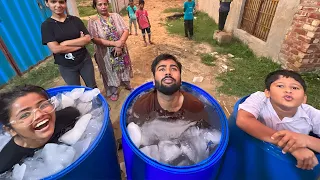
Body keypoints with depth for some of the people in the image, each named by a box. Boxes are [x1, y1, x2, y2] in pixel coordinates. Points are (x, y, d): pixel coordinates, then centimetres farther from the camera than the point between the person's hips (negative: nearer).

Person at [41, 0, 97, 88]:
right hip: (66, 67, -1)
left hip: (84, 61, 1)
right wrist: (80, 43, -15)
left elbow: (87, 39, -11)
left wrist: (66, 43, -18)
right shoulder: (46, 25, -6)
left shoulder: (75, 20, -1)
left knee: (93, 87, 16)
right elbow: (55, 49, -17)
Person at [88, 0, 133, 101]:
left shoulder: (116, 16, 0)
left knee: (124, 68, 18)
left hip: (121, 50, 3)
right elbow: (95, 39, -18)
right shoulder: (92, 21, -9)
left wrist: (120, 44, -22)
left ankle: (127, 85, 43)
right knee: (111, 72, 12)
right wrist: (115, 43, -24)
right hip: (106, 53, -3)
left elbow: (126, 30, -6)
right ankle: (114, 92, 33)